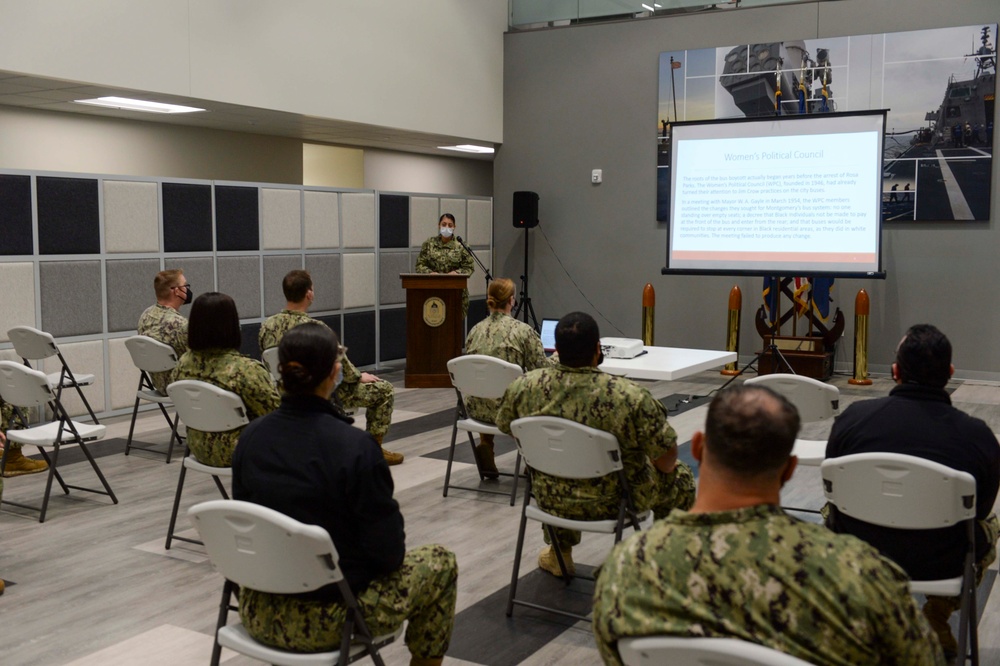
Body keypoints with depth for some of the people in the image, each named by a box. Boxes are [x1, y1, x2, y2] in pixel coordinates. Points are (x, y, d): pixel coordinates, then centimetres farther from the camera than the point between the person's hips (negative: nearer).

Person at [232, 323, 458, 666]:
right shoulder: (355, 446, -23)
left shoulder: (250, 437, -5)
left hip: (259, 611, 6)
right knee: (440, 563, 16)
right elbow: (388, 552, -17)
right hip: (328, 619, -6)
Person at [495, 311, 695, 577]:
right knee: (679, 476, 23)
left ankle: (559, 554, 43)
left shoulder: (522, 387, -15)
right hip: (613, 502, -3)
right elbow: (666, 456, -17)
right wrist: (666, 468, 8)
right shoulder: (629, 396, -26)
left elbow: (504, 427, 4)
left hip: (550, 498, 3)